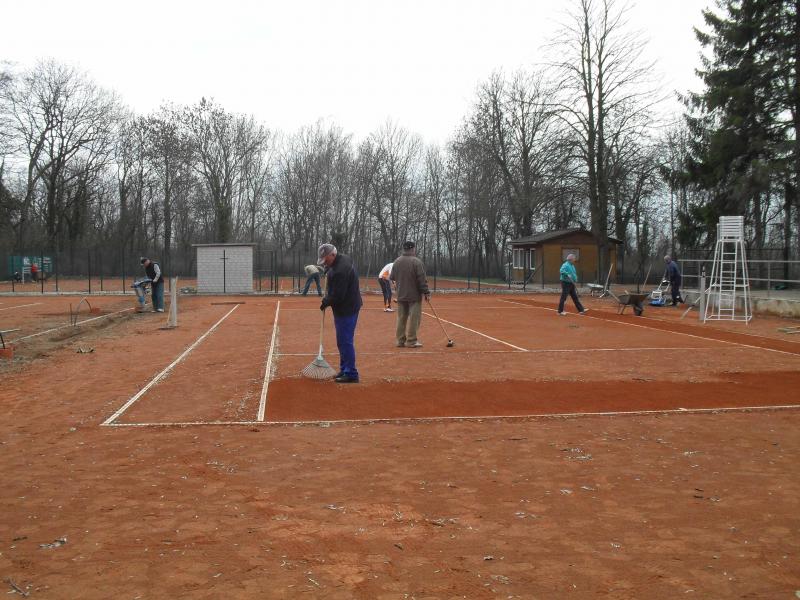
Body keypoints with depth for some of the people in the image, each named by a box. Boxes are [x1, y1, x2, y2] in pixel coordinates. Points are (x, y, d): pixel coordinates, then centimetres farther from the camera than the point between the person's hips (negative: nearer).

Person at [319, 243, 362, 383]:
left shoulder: (340, 270, -27)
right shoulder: (343, 258, 6)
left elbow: (337, 296, -24)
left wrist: (325, 302, -7)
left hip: (346, 310, -11)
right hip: (346, 307, 11)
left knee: (345, 341, -5)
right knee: (342, 341, 18)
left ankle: (351, 374, 1)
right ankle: (344, 370, 27)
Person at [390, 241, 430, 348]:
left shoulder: (397, 262, 4)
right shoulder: (416, 262, -14)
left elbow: (392, 277, 12)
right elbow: (422, 280, -15)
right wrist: (426, 292, -9)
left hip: (401, 295, 6)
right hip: (414, 295, -6)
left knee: (401, 318, 12)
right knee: (414, 318, 0)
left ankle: (400, 340, 16)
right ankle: (411, 341, 1)